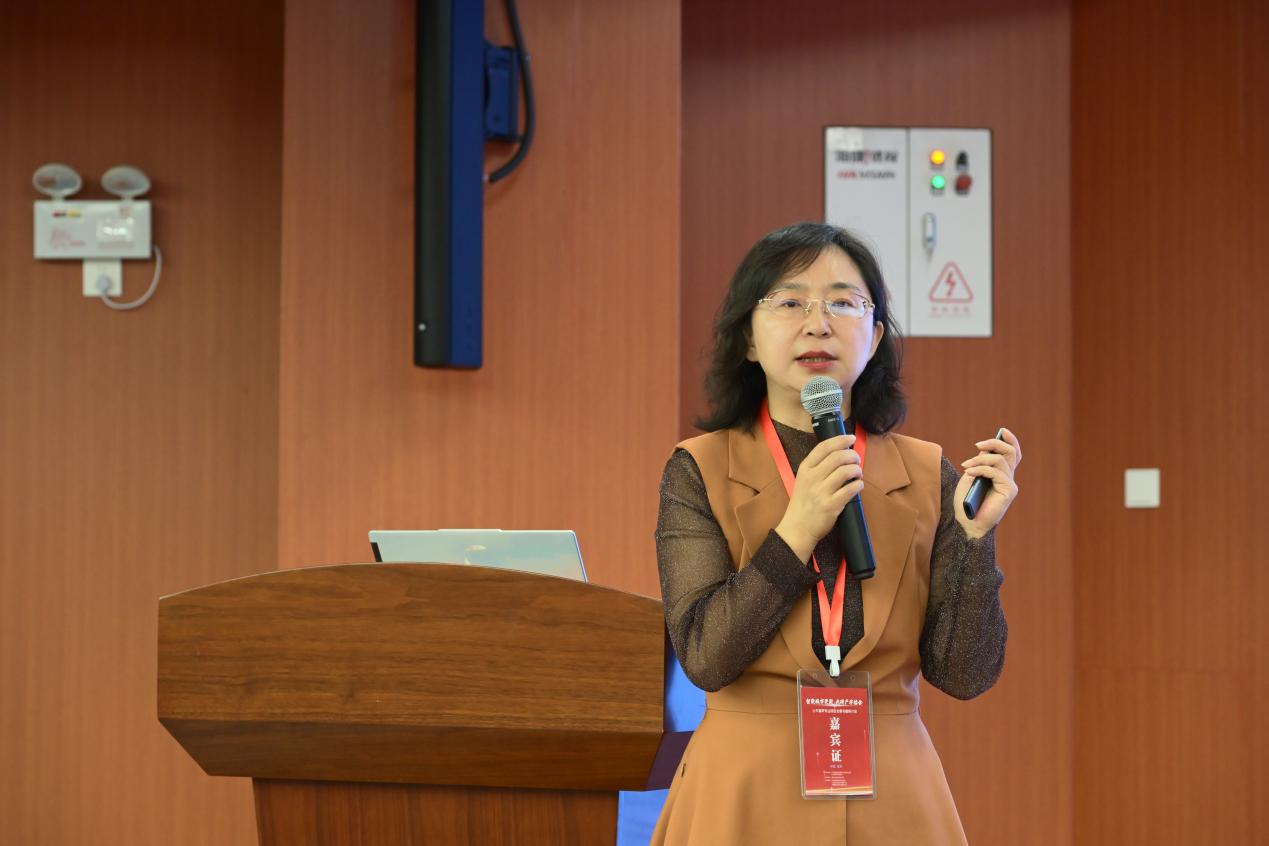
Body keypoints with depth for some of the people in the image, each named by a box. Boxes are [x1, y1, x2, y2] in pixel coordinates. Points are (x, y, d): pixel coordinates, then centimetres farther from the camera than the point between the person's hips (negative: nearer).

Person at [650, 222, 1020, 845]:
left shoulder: (926, 477, 1)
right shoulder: (699, 471, -3)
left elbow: (964, 674, -3)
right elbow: (704, 656, -13)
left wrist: (974, 536, -15)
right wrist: (798, 528, -19)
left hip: (892, 794, 2)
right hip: (748, 792, -2)